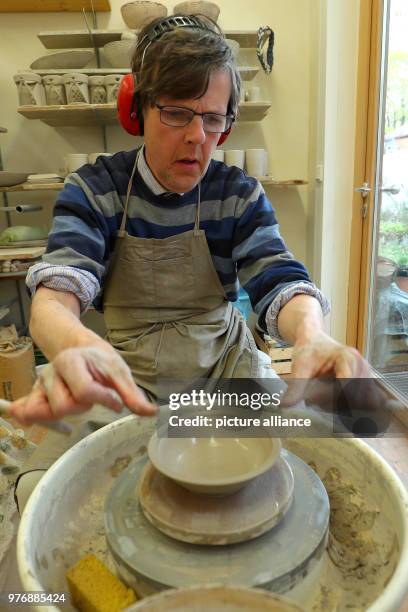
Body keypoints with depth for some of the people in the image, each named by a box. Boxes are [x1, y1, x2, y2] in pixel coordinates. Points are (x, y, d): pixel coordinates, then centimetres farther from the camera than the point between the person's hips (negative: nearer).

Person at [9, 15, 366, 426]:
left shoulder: (240, 194, -4)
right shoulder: (93, 191, -9)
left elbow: (279, 283, -16)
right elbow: (53, 300, -23)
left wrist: (311, 334, -42)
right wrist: (79, 347, -49)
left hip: (223, 359, 2)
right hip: (128, 375, -1)